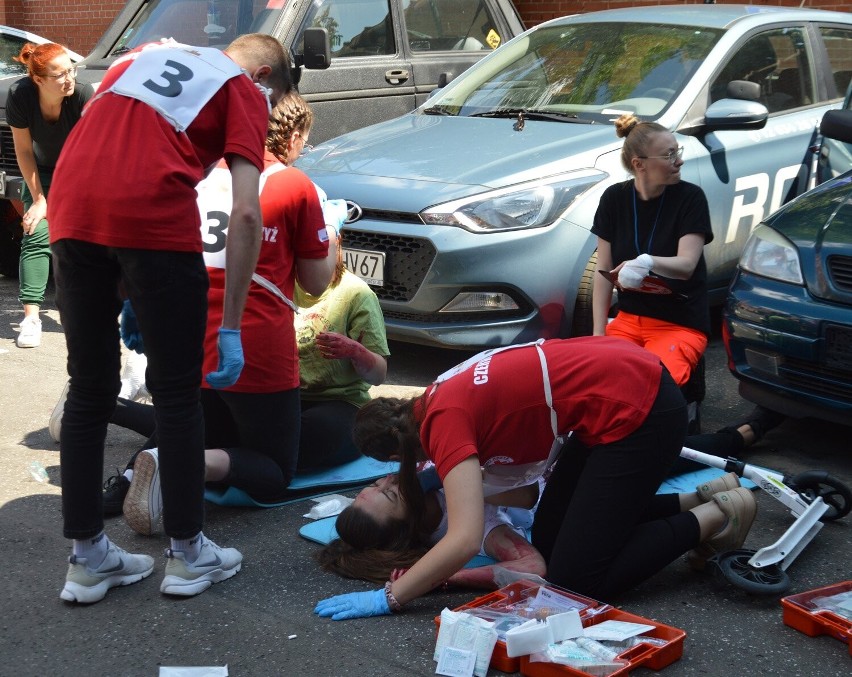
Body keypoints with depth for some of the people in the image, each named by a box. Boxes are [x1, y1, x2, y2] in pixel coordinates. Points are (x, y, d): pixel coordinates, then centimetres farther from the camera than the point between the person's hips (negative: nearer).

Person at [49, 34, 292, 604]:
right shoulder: (244, 91, 15)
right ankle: (188, 555, 19)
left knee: (89, 392, 14)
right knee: (177, 395, 10)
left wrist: (121, 294, 28)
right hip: (155, 217, -5)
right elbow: (245, 213, 0)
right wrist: (231, 327, 2)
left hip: (73, 211, 5)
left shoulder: (143, 56, 32)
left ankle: (88, 559, 21)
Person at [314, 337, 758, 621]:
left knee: (576, 580, -5)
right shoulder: (439, 396, 11)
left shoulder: (444, 420, -15)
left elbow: (464, 541, -24)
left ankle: (715, 518, 6)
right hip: (630, 379, 10)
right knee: (548, 540, 13)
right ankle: (697, 501, 16)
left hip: (638, 412, -9)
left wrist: (388, 598, -18)